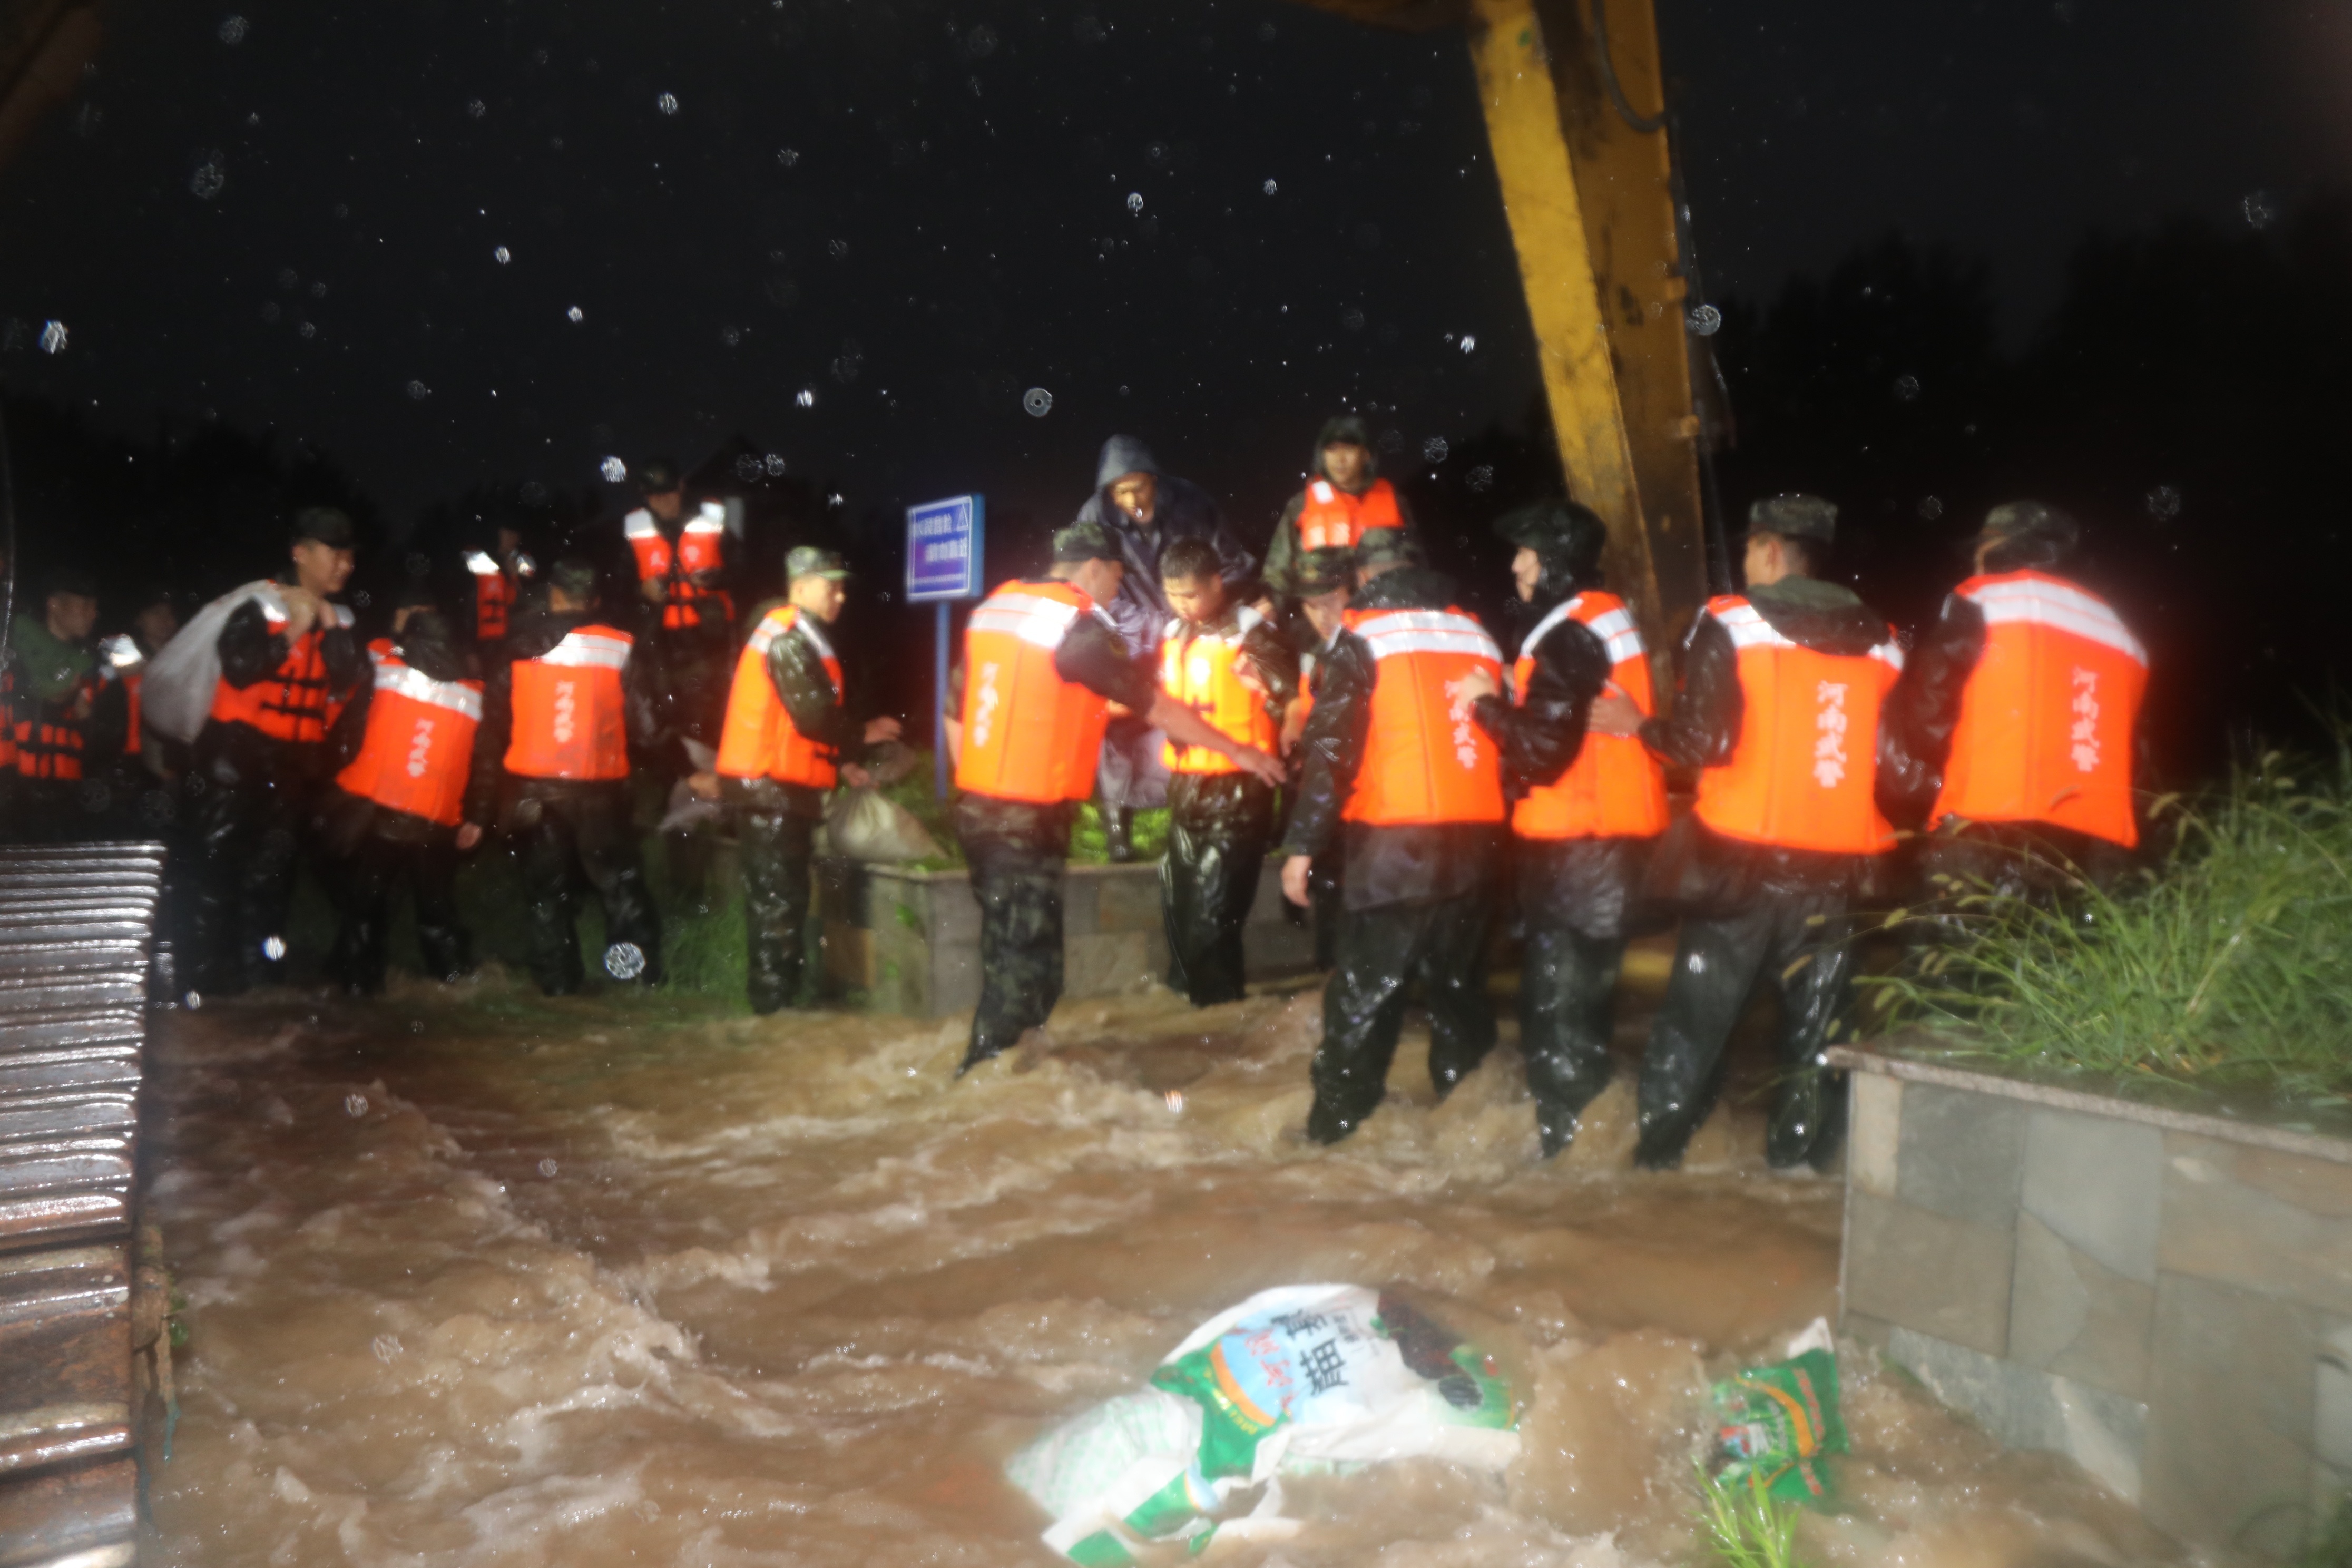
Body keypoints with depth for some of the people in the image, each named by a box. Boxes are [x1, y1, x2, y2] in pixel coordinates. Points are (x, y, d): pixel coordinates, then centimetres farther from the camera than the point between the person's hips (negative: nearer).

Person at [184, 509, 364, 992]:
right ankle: (204, 979, 3)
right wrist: (293, 630, -17)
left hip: (295, 761, 5)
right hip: (237, 752, -4)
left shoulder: (340, 621, 10)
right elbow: (239, 667, -19)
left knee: (271, 872, 9)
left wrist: (330, 624, -10)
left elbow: (348, 685, -5)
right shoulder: (260, 605, -4)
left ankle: (257, 978, 16)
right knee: (218, 862, -3)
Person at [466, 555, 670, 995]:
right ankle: (639, 965, 2)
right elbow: (647, 729, -6)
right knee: (620, 881, 12)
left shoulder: (517, 650, 1)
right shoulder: (622, 650, -6)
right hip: (598, 792, -2)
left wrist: (483, 807, 7)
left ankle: (557, 979, 17)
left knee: (546, 889, 14)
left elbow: (491, 731, 2)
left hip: (531, 790, 2)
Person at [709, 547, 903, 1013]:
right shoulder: (789, 640, -14)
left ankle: (779, 994, 23)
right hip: (770, 788, -10)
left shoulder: (796, 638, 17)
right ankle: (773, 999, 1)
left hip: (774, 787, 10)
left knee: (782, 895, 15)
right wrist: (862, 734, -5)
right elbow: (816, 717, -20)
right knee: (778, 897, -5)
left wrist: (839, 762, 16)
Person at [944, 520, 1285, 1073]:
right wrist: (1237, 751, 5)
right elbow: (1157, 707, -6)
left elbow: (957, 714, 14)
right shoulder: (1078, 625, -12)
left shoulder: (993, 608, 10)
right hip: (1029, 820, -8)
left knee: (1005, 951, 20)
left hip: (977, 809, 8)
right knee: (1027, 965, 1)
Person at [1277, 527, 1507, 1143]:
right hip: (1477, 843, 5)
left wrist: (1303, 844, -8)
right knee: (1459, 986, 16)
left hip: (1394, 844, -5)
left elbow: (1332, 748, -11)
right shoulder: (1477, 635, 14)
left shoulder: (1364, 638, -3)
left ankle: (1335, 1127, 5)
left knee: (1365, 991, 2)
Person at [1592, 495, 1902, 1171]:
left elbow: (1704, 741, -13)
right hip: (1838, 863, 3)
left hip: (1742, 853, -3)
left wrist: (1637, 724, 2)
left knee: (1700, 1000, 8)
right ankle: (1801, 1146, 18)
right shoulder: (1878, 639, 8)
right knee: (1815, 1009, 13)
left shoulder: (1730, 624, -7)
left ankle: (1660, 1139, 14)